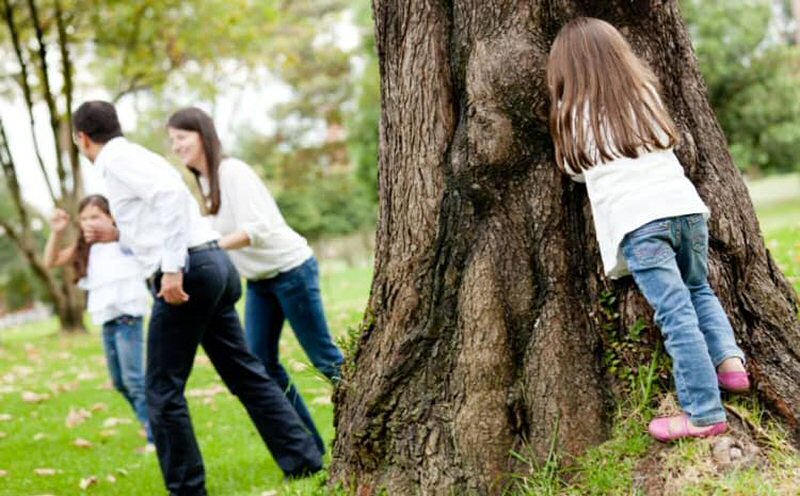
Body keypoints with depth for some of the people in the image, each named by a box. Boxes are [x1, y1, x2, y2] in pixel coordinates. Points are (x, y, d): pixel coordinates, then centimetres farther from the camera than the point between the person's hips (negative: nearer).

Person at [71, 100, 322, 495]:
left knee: (163, 390, 1)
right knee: (245, 373, 12)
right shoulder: (133, 156, 23)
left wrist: (172, 267, -25)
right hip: (212, 263, 9)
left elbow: (172, 194, -22)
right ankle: (305, 463, 12)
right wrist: (119, 235, 33)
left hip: (189, 270, -9)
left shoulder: (117, 160, -5)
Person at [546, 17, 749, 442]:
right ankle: (729, 359, 13)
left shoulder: (575, 114, 6)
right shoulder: (645, 92, 18)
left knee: (676, 315, -7)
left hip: (637, 223, -5)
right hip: (685, 206, 5)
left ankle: (704, 413, -6)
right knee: (698, 291, 28)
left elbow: (575, 169, 18)